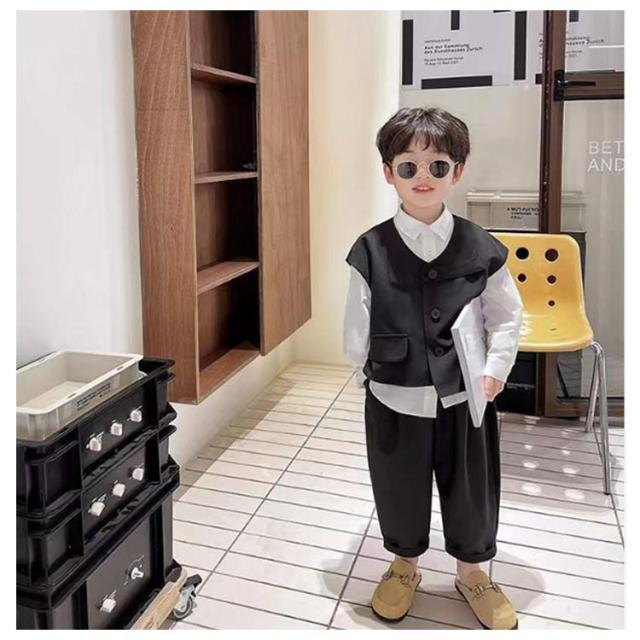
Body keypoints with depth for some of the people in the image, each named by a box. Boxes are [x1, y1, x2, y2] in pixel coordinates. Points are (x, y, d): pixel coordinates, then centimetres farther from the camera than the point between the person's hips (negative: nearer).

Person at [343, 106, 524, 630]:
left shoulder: (481, 249, -7)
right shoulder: (371, 250, -9)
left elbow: (507, 317, 2)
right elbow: (356, 327, -1)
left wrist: (496, 370, -10)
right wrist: (369, 375, 2)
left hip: (464, 399, 1)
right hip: (394, 400, 0)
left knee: (471, 491, 18)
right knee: (399, 489, 18)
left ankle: (471, 570, 45)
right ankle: (405, 564, 47)